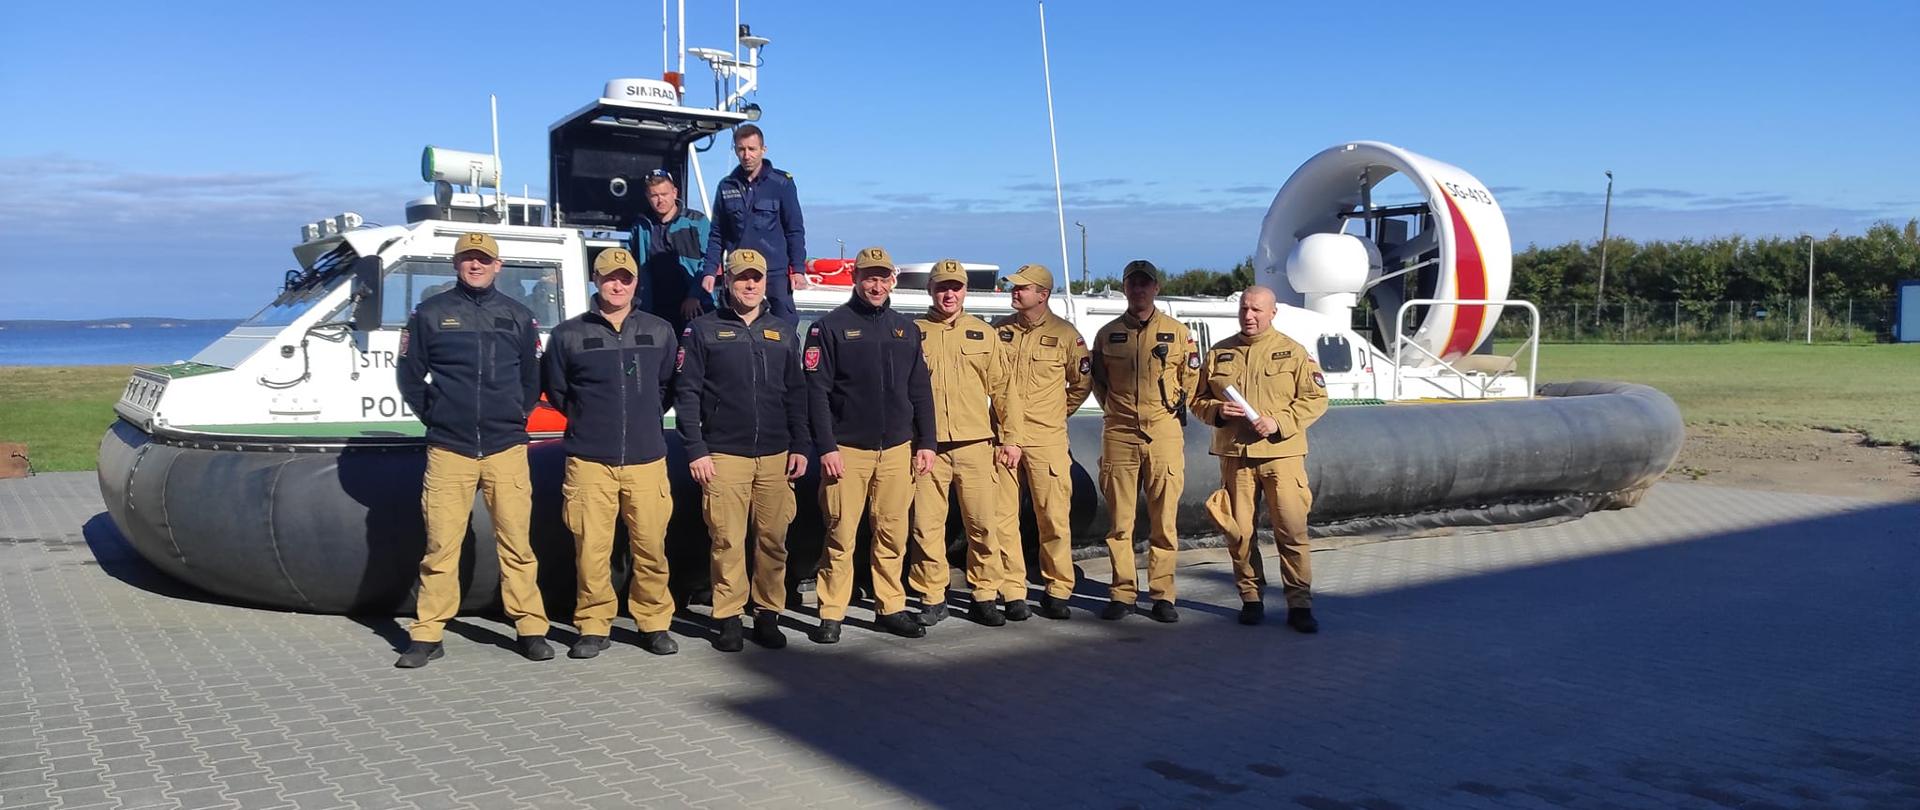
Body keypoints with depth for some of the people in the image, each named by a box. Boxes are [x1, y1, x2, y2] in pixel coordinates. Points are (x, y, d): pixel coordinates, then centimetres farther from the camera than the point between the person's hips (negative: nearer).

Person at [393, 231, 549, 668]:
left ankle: (530, 628, 8)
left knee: (516, 543, 1)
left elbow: (532, 377, 18)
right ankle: (427, 634, 7)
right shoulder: (431, 314, 6)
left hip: (506, 449, 1)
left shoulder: (518, 316, 11)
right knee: (440, 546, 0)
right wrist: (434, 416, 8)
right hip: (448, 450, -1)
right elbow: (409, 374, 11)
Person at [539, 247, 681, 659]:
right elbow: (556, 391, 15)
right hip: (589, 461, -1)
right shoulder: (568, 335, 5)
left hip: (647, 459, 1)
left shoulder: (660, 332, 9)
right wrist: (587, 421, 13)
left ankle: (654, 623, 13)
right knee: (591, 548, -2)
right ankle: (593, 627, 10)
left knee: (651, 547, -1)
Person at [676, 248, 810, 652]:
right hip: (724, 455, -3)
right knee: (728, 542, -3)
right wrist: (695, 450, -7)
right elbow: (687, 394, 0)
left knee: (773, 541, 3)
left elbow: (795, 393, 15)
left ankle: (767, 615, 13)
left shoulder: (783, 332, 15)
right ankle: (728, 619, 7)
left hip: (776, 456, 3)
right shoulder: (703, 330, 4)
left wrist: (800, 446, 7)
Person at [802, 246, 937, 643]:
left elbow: (920, 390, 15)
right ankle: (832, 614, 7)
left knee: (893, 533, 6)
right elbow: (816, 390, -6)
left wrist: (925, 442, 9)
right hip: (847, 449, -4)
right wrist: (825, 447, -12)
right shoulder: (831, 326, -1)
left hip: (897, 448, 4)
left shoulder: (905, 329, 13)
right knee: (840, 535, -2)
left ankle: (891, 607, 17)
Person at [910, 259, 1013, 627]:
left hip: (975, 445, 1)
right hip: (928, 447, -1)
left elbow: (1000, 387, 13)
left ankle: (985, 596, 14)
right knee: (926, 525, 0)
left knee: (982, 524, 3)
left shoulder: (984, 334, 12)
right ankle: (932, 598, 12)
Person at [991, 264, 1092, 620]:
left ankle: (1058, 591, 11)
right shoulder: (1000, 330, 9)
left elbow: (1082, 382, 11)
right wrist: (1009, 436, 7)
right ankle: (1013, 592, 8)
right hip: (1003, 436, 3)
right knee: (1003, 517, 1)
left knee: (1054, 517, -1)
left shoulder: (1065, 334, 1)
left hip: (1047, 441, -2)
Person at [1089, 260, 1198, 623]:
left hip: (1164, 435, -1)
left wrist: (1175, 409, 7)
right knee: (1120, 520, 2)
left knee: (1164, 520, 0)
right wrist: (1116, 408, 12)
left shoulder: (1178, 333, 7)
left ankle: (1162, 595, 7)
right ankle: (1123, 593, 10)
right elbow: (1097, 378, 19)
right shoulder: (1108, 334, 10)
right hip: (1119, 435, 1)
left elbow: (1191, 378, 14)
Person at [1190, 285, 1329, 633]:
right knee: (1239, 531, 5)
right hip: (1234, 454, 3)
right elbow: (1198, 399, 16)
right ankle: (1250, 599, 18)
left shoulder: (1292, 352, 4)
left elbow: (1315, 398, 1)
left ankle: (1299, 604, 1)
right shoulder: (1219, 353, 11)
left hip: (1281, 452, -2)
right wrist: (1217, 410, -7)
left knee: (1292, 529, -6)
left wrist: (1279, 422, -12)